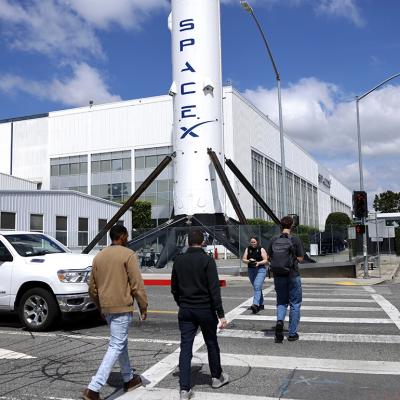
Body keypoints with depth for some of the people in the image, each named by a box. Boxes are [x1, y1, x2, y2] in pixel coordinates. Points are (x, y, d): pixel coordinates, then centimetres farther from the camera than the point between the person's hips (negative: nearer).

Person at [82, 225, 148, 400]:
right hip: (122, 307, -7)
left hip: (106, 307, 7)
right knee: (116, 347, -3)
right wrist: (143, 307, -4)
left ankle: (129, 379, 34)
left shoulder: (99, 256, 9)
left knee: (121, 342, 21)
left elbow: (92, 287, 14)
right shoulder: (128, 254, -11)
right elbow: (137, 284, -13)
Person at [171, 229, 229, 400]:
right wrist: (221, 314, -14)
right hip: (205, 309, -3)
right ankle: (217, 377, 33)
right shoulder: (207, 260, -12)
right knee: (212, 343, 16)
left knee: (185, 347, 4)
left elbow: (174, 288, 9)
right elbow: (214, 289, -17)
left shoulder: (179, 261, 2)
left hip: (185, 311, 3)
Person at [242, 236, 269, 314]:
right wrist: (249, 261, -15)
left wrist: (259, 263, -22)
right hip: (250, 270, 5)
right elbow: (243, 259, 5)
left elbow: (266, 260, -6)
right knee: (257, 288, 15)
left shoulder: (261, 249, -3)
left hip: (260, 270, -5)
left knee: (257, 287, -19)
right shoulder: (247, 249, 8)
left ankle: (255, 304, -30)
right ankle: (261, 304, 27)